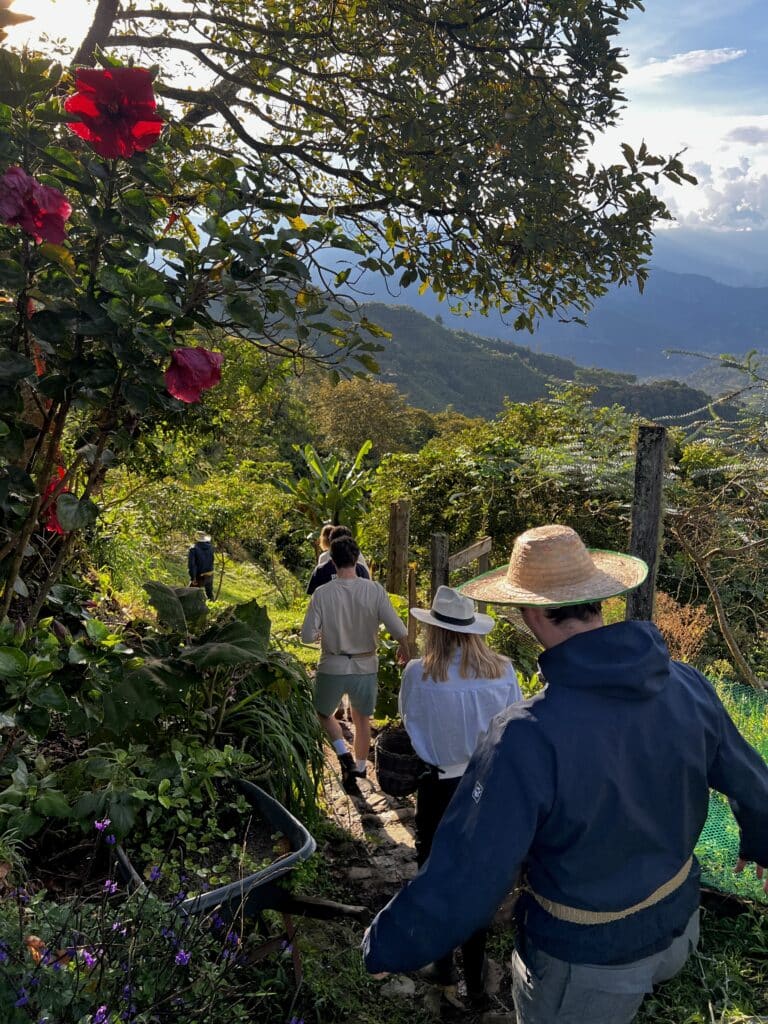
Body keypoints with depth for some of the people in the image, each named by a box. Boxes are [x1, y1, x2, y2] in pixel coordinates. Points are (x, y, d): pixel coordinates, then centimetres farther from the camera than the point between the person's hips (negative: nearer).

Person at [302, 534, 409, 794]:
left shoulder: (322, 594, -16)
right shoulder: (374, 590, -15)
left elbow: (307, 636, -14)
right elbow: (398, 630, -15)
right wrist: (404, 649, 6)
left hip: (332, 668, -1)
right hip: (365, 668, 1)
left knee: (324, 713, 25)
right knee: (362, 719, 25)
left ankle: (345, 757, 8)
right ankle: (359, 768, 37)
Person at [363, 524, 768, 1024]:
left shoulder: (528, 737, -36)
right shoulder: (688, 687, -17)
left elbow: (462, 887, -32)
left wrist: (383, 948, -13)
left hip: (587, 963, -4)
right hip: (677, 925, 5)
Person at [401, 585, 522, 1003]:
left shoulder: (418, 673, -18)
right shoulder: (502, 671, -12)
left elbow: (408, 721, -2)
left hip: (439, 785, -2)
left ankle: (443, 964, 35)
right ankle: (475, 976, 31)